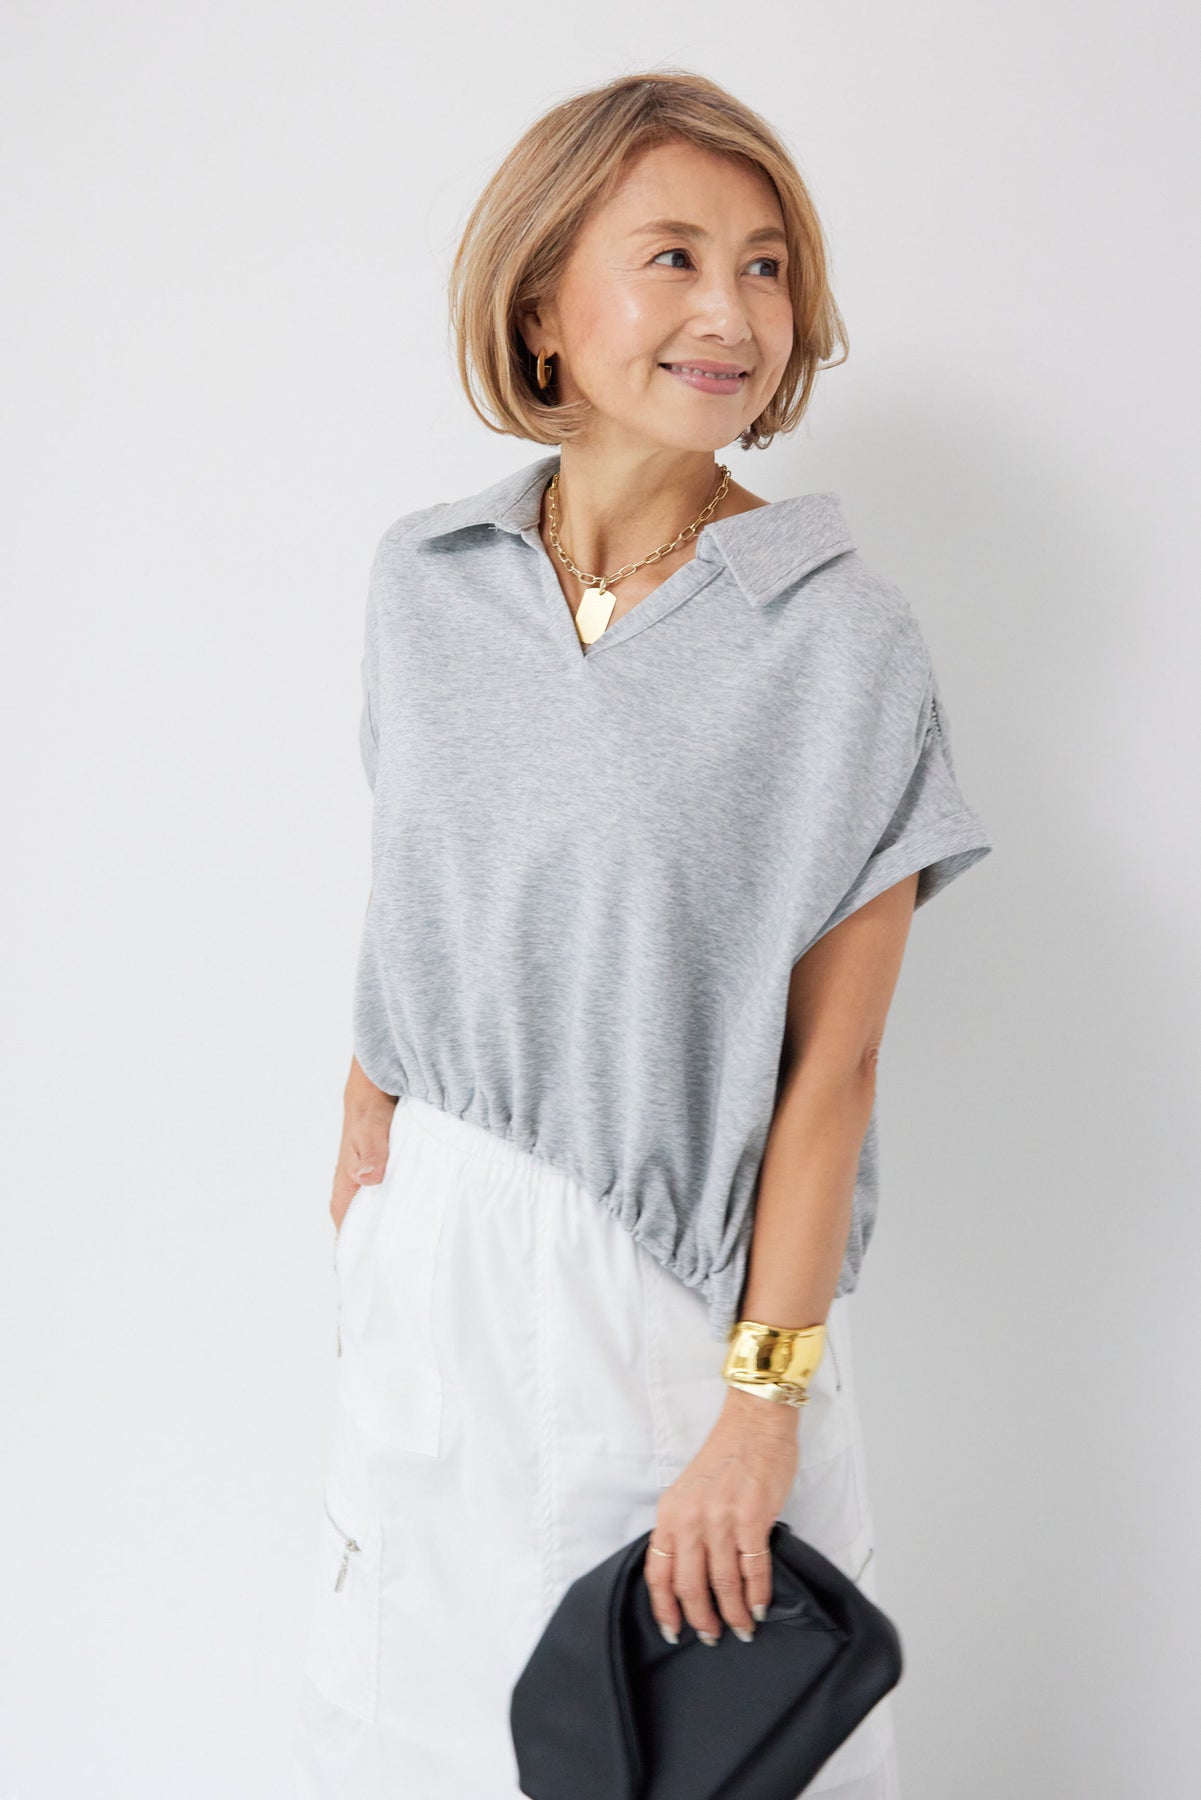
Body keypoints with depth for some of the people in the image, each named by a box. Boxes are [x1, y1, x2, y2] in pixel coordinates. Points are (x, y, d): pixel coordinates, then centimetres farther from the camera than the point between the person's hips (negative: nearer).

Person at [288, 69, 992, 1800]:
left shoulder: (848, 643, -12)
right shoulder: (425, 585, 0)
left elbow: (831, 1065, -13)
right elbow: (404, 923, 9)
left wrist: (762, 1405, -14)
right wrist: (361, 1198, 11)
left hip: (694, 1274, -3)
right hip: (440, 1253, 4)